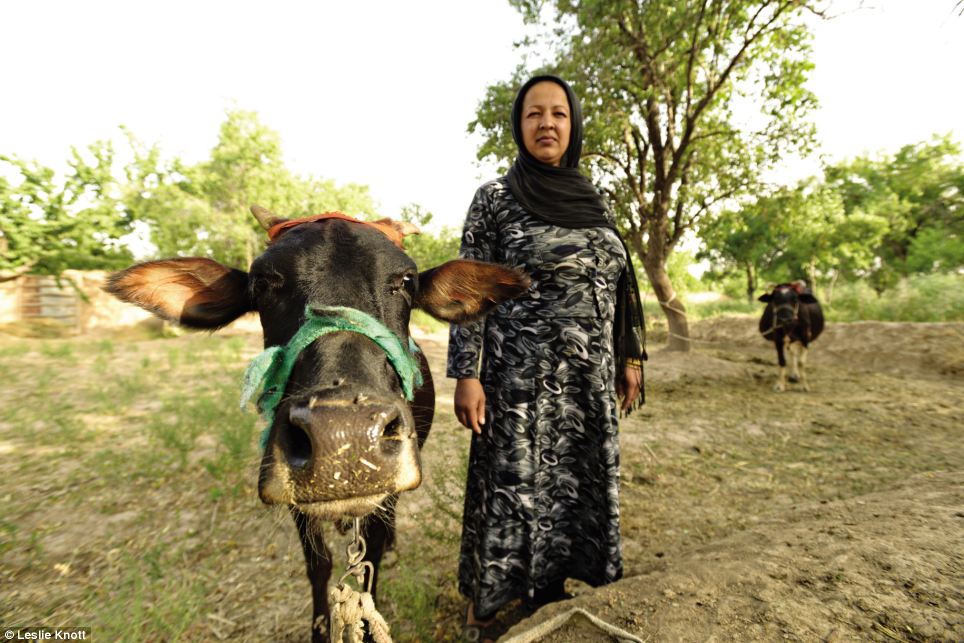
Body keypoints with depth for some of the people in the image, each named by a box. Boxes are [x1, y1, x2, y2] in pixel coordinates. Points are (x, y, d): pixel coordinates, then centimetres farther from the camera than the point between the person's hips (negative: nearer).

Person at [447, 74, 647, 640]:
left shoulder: (593, 200, 11)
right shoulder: (495, 198, -4)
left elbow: (617, 287, 14)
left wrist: (628, 358, 12)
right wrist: (466, 375, -13)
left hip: (588, 375, 6)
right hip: (520, 372, -5)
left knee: (577, 481, 13)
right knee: (511, 486, 4)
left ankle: (552, 589, 36)